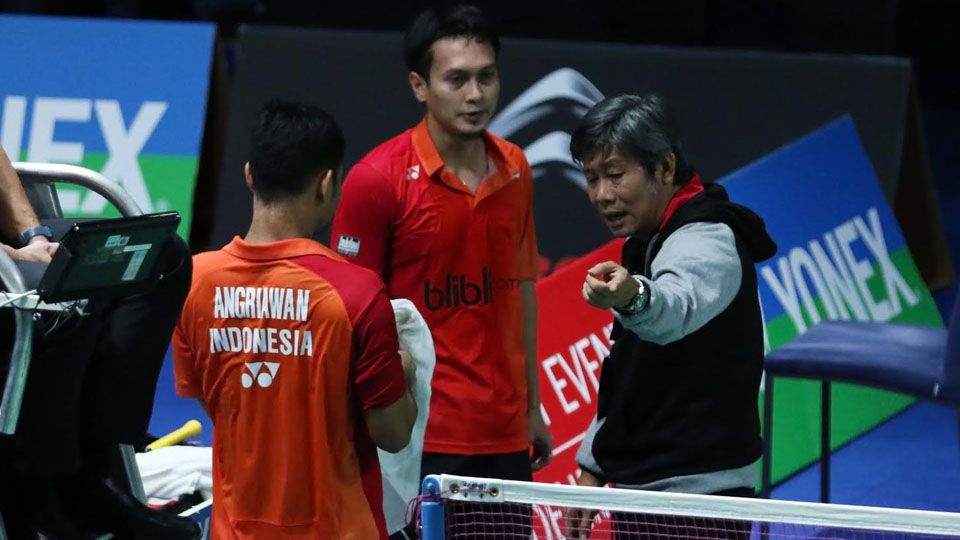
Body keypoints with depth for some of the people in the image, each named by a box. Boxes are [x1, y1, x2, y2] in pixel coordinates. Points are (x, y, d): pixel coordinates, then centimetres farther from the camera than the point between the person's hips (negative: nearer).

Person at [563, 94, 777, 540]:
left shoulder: (707, 240, -15)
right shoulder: (647, 245, 15)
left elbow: (676, 307, -41)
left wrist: (633, 297, -62)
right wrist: (593, 467, 21)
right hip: (641, 492, 10)